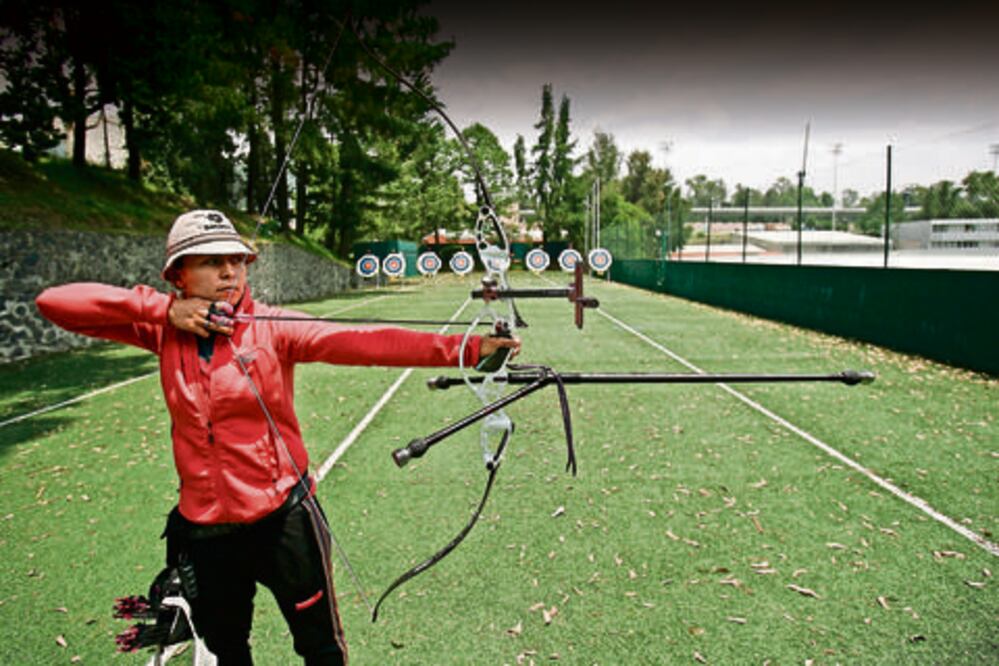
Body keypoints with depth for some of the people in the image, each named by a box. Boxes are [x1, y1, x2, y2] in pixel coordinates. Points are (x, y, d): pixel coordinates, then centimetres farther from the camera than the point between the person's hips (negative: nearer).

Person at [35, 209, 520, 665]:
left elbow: (359, 342, -28)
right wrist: (162, 309, -19)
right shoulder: (163, 330, -4)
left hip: (282, 516, -3)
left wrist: (463, 349, -41)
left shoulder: (270, 327, -13)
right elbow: (53, 303, -7)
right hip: (204, 526, 3)